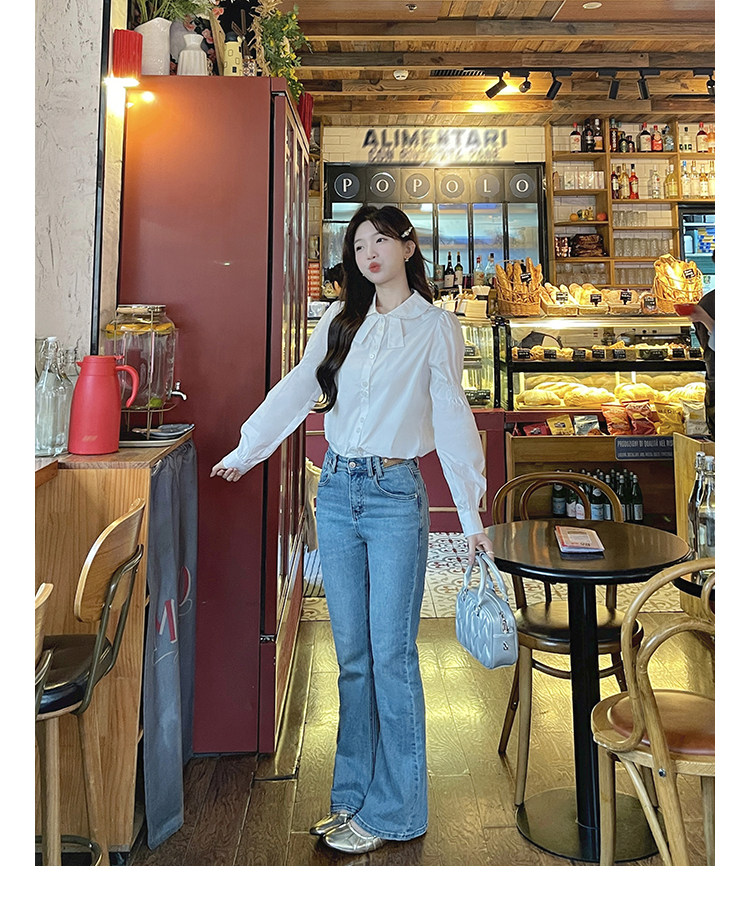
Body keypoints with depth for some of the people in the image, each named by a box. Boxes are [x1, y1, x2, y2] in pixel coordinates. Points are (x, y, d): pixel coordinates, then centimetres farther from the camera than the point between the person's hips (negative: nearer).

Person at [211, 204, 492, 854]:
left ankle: (392, 810, 14)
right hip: (337, 490, 4)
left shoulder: (436, 326, 0)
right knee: (352, 653, 11)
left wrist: (471, 515, -7)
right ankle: (353, 794, 25)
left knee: (391, 655, -1)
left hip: (396, 496, -4)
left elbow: (453, 420, -3)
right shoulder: (340, 320, 12)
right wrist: (245, 451, 6)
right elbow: (298, 389, 11)